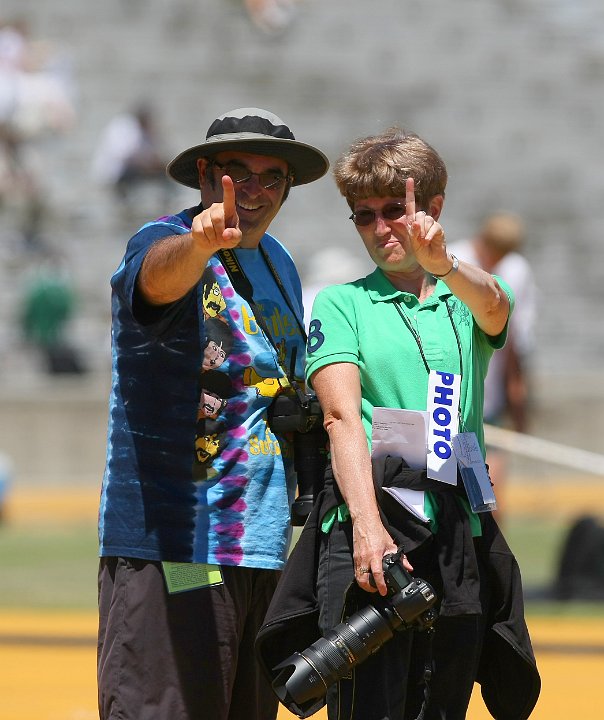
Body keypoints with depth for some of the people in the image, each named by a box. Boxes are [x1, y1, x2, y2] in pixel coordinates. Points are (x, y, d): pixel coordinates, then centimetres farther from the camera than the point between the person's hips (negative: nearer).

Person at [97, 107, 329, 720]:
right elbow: (162, 270, -37)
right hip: (171, 546, -8)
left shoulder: (278, 264, 17)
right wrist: (199, 244, -57)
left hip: (263, 548, 8)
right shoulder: (162, 246, -10)